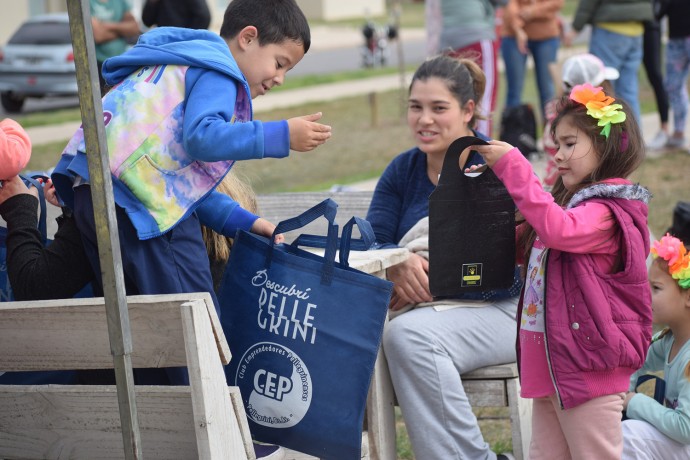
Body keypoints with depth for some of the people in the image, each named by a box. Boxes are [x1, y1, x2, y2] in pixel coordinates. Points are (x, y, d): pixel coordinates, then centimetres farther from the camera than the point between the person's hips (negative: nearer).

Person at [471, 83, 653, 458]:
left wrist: (513, 166, -31)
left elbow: (557, 229, -35)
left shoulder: (606, 212, -15)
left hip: (588, 370, -10)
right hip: (550, 368, 10)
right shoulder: (572, 204, 17)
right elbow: (518, 246, 28)